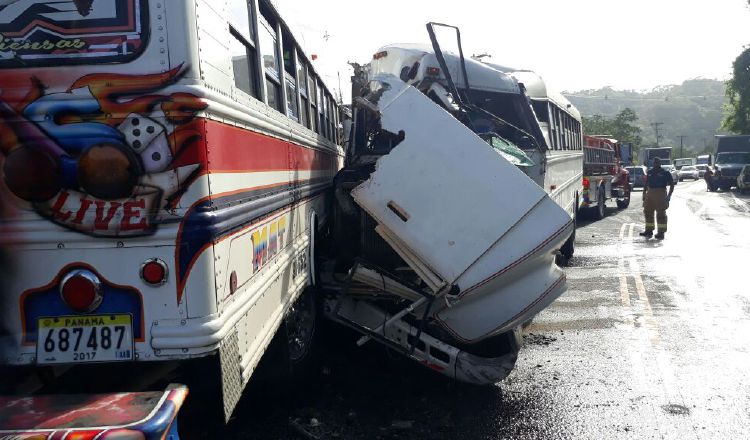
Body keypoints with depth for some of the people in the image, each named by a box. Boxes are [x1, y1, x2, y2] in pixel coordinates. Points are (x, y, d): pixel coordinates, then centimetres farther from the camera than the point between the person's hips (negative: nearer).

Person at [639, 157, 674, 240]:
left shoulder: (665, 173, -3)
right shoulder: (649, 172, 12)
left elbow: (672, 184, -2)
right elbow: (646, 184, 19)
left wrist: (669, 195, -11)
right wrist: (644, 193, 14)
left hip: (660, 195, -6)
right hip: (650, 194, 6)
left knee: (661, 214, -3)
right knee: (648, 212, 7)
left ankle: (661, 233, 1)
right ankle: (649, 231, 16)